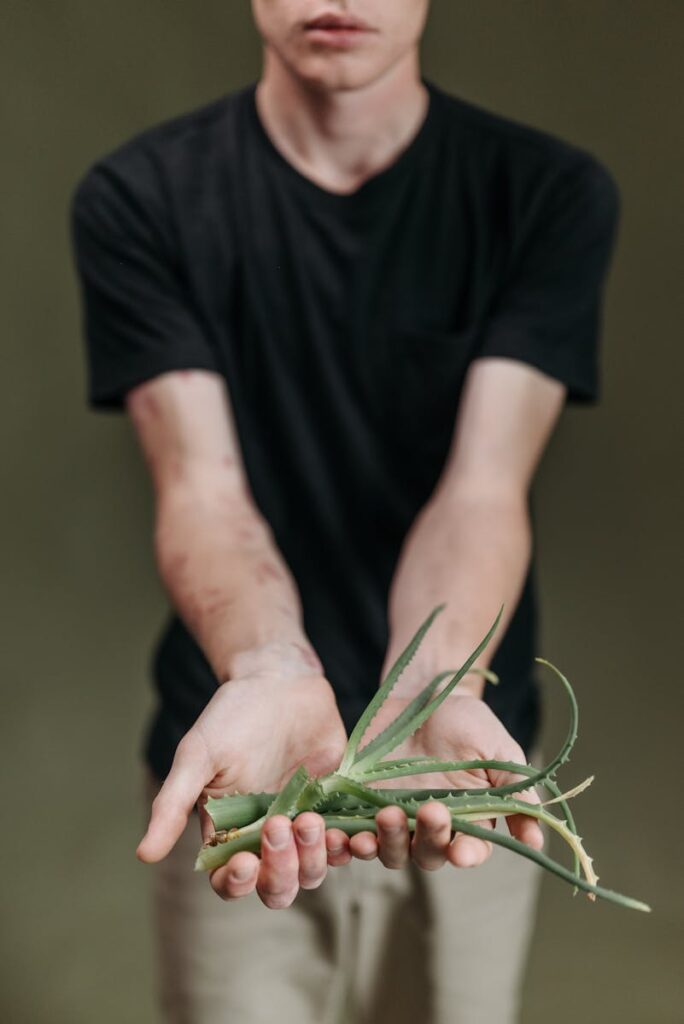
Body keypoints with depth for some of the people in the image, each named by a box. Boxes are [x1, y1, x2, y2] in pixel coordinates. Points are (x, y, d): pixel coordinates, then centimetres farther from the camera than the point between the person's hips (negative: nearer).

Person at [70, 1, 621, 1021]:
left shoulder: (553, 193, -6)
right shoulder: (140, 199, -8)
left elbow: (482, 487, -15)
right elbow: (203, 488, -16)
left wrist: (434, 688, -34)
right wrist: (270, 674, -36)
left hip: (462, 750, 1)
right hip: (249, 775, -1)